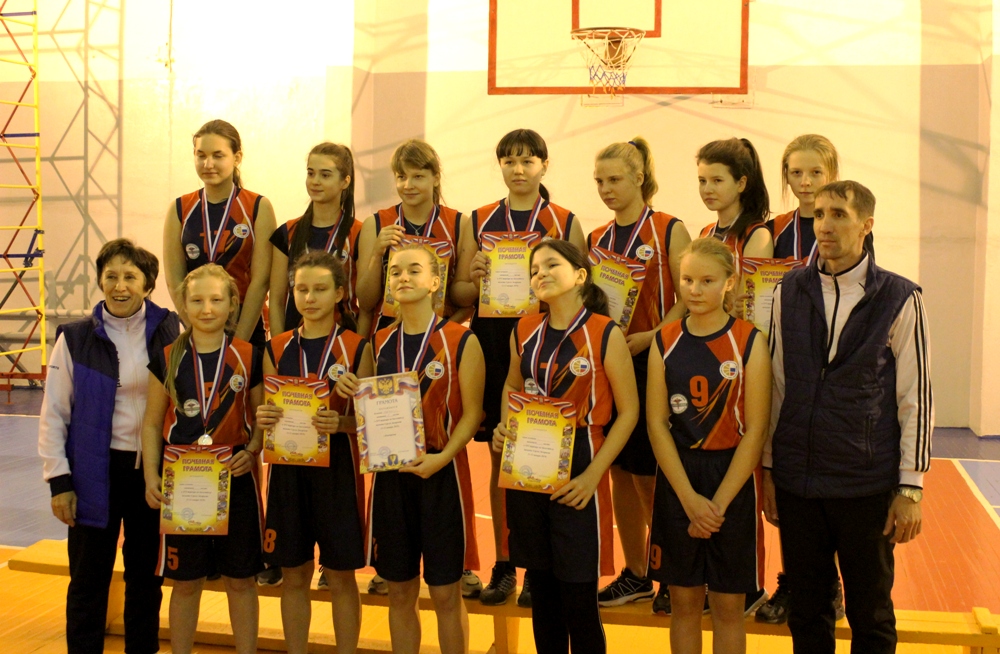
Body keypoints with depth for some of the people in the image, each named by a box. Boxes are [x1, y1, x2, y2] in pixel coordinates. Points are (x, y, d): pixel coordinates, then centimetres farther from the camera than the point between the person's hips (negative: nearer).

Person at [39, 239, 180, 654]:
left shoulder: (170, 332, -2)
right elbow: (53, 414, -1)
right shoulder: (75, 339, -3)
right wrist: (59, 480, -5)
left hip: (154, 470, 1)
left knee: (147, 577, 12)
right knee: (88, 579, 7)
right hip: (95, 472, -1)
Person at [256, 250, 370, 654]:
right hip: (288, 469, 3)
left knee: (341, 576, 6)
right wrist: (263, 420, -11)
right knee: (293, 576, 10)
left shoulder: (357, 348, -2)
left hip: (338, 469, -2)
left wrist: (340, 423, -23)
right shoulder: (277, 350, 7)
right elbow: (267, 413, 11)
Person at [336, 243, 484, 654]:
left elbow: (472, 412, -7)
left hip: (441, 474, -4)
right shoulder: (379, 343, 8)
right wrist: (349, 391, -5)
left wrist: (442, 457, -21)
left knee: (445, 592, 4)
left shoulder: (461, 341, -5)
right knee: (399, 592, 12)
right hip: (389, 473, 4)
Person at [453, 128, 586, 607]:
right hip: (492, 345, 2)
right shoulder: (479, 222, 10)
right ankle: (503, 567, 18)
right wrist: (476, 282, -12)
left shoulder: (565, 223, 4)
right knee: (500, 458, 7)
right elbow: (458, 294, 9)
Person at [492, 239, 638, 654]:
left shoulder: (605, 334, -9)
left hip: (578, 473, -5)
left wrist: (593, 474, -15)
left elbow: (628, 410, -7)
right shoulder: (524, 331, 6)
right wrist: (504, 428, 0)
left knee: (578, 596, 0)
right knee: (540, 587, 13)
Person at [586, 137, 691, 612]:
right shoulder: (596, 239, 12)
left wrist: (649, 337, -21)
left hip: (650, 361, -5)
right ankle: (635, 573, 23)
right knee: (620, 471, 10)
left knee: (649, 475, -3)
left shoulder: (669, 230, -4)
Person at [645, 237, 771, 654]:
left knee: (728, 606, 8)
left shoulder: (749, 342, -6)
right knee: (683, 603, 11)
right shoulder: (665, 343, 1)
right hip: (677, 482, 2)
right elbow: (657, 423, -2)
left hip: (733, 480, -2)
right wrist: (690, 498, -11)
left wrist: (718, 503, -14)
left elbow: (755, 431, -9)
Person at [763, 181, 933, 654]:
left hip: (868, 485, -2)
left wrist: (911, 489, -6)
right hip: (796, 480, 2)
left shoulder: (900, 299, -4)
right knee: (806, 612, 13)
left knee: (871, 615, 11)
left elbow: (916, 397, -3)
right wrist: (767, 469, 7)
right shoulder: (789, 293, 3)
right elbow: (775, 386, 8)